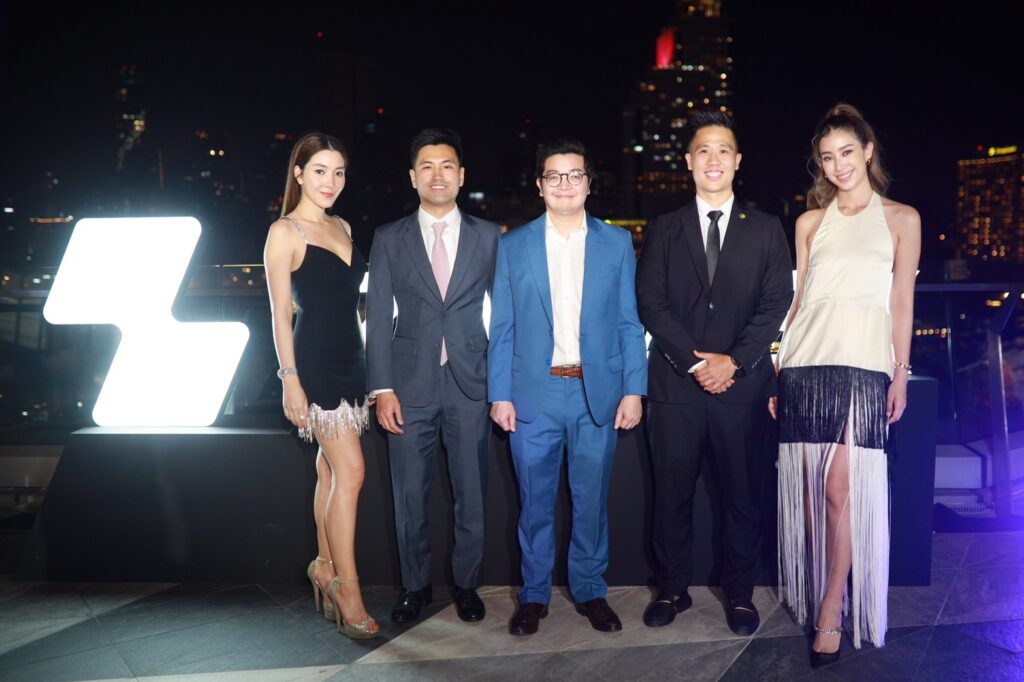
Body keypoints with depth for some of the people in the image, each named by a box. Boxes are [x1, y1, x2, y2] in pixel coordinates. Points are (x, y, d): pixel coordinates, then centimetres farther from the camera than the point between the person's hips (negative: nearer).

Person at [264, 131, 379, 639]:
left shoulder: (342, 228, 14)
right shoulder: (285, 232, -6)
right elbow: (280, 312, -9)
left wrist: (367, 368, 15)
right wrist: (289, 379, -13)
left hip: (349, 362, 7)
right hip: (314, 363, -7)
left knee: (331, 470, 13)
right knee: (350, 472, -10)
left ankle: (325, 570, 26)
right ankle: (346, 589, 1)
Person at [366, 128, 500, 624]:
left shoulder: (488, 237, 6)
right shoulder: (389, 240, 5)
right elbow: (378, 318, 2)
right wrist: (382, 389, -5)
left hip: (470, 384, 0)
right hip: (410, 386, 0)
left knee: (472, 496, 8)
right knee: (410, 496, 9)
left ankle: (466, 585, 27)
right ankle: (415, 587, 28)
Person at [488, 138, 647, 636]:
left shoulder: (617, 243, 6)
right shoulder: (513, 245, 5)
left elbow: (629, 323, 5)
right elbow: (502, 328, 4)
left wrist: (633, 389, -2)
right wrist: (499, 394, -2)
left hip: (597, 392, 0)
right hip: (533, 393, 0)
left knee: (591, 498, 10)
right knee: (535, 501, 9)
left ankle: (589, 590, 28)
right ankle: (534, 594, 26)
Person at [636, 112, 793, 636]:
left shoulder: (765, 230, 9)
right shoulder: (663, 231, 10)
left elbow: (776, 302, 1)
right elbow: (650, 303, 1)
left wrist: (733, 361, -11)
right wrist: (694, 360, -10)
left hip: (742, 383, 0)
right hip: (674, 382, 1)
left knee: (741, 493, 7)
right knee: (672, 492, 6)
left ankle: (739, 593, 23)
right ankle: (673, 589, 22)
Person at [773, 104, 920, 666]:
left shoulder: (901, 219, 9)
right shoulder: (810, 222, 15)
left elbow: (902, 302, 7)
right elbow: (797, 299, 13)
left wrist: (901, 376, 2)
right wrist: (777, 372, 7)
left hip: (862, 363, -2)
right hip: (806, 360, 3)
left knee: (840, 488, -10)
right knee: (810, 487, 5)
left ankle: (830, 614, 2)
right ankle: (816, 593, 21)